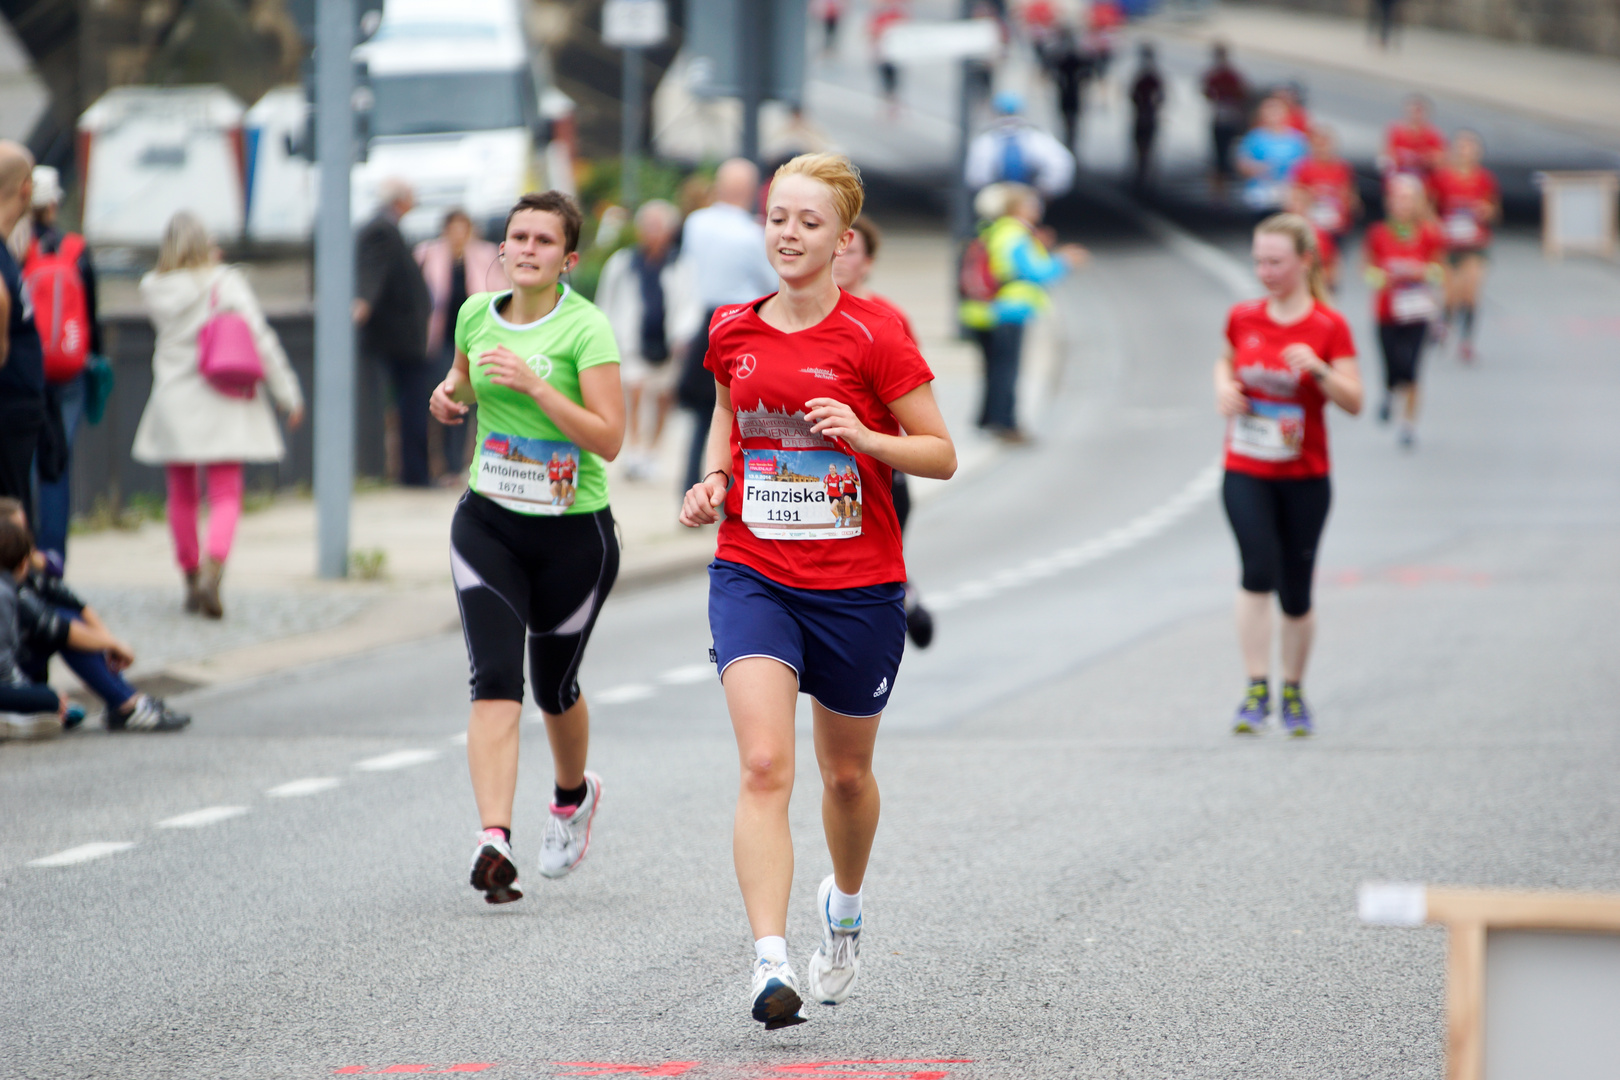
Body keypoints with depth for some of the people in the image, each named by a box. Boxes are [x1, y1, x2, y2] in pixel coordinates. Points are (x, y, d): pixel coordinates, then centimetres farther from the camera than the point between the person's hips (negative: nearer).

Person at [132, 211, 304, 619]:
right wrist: (288, 394, -3)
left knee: (182, 496, 14)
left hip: (172, 402, 2)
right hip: (222, 402, -2)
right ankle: (211, 572, -21)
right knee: (226, 495, 0)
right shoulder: (226, 284, -8)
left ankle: (191, 580, 20)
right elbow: (261, 341, -9)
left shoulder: (153, 289, -3)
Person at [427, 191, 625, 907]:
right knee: (495, 680, -15)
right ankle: (494, 841, -26)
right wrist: (449, 394, 1)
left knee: (553, 684, 14)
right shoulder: (477, 314, 2)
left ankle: (573, 795, 46)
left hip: (574, 532, -2)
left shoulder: (585, 328, -13)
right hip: (488, 524, 3)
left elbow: (609, 439, -19)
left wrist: (535, 385, -27)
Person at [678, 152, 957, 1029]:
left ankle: (844, 907, 48)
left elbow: (941, 454, -5)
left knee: (846, 770, 17)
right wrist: (714, 481, 2)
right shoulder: (732, 332, 2)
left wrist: (862, 436, -22)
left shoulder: (873, 334, -9)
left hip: (857, 584, -1)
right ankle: (770, 964, -25)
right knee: (763, 765, -18)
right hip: (753, 576, 1)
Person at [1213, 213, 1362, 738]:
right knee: (1259, 569, -20)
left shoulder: (1328, 327, -6)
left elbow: (1354, 402, -11)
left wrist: (1318, 369, -28)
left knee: (1295, 592, 6)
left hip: (1304, 477, -1)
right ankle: (1256, 690, -19)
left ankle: (1293, 692, 25)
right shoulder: (1244, 318, 3)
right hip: (1246, 472, 1)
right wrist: (1224, 386, 1)